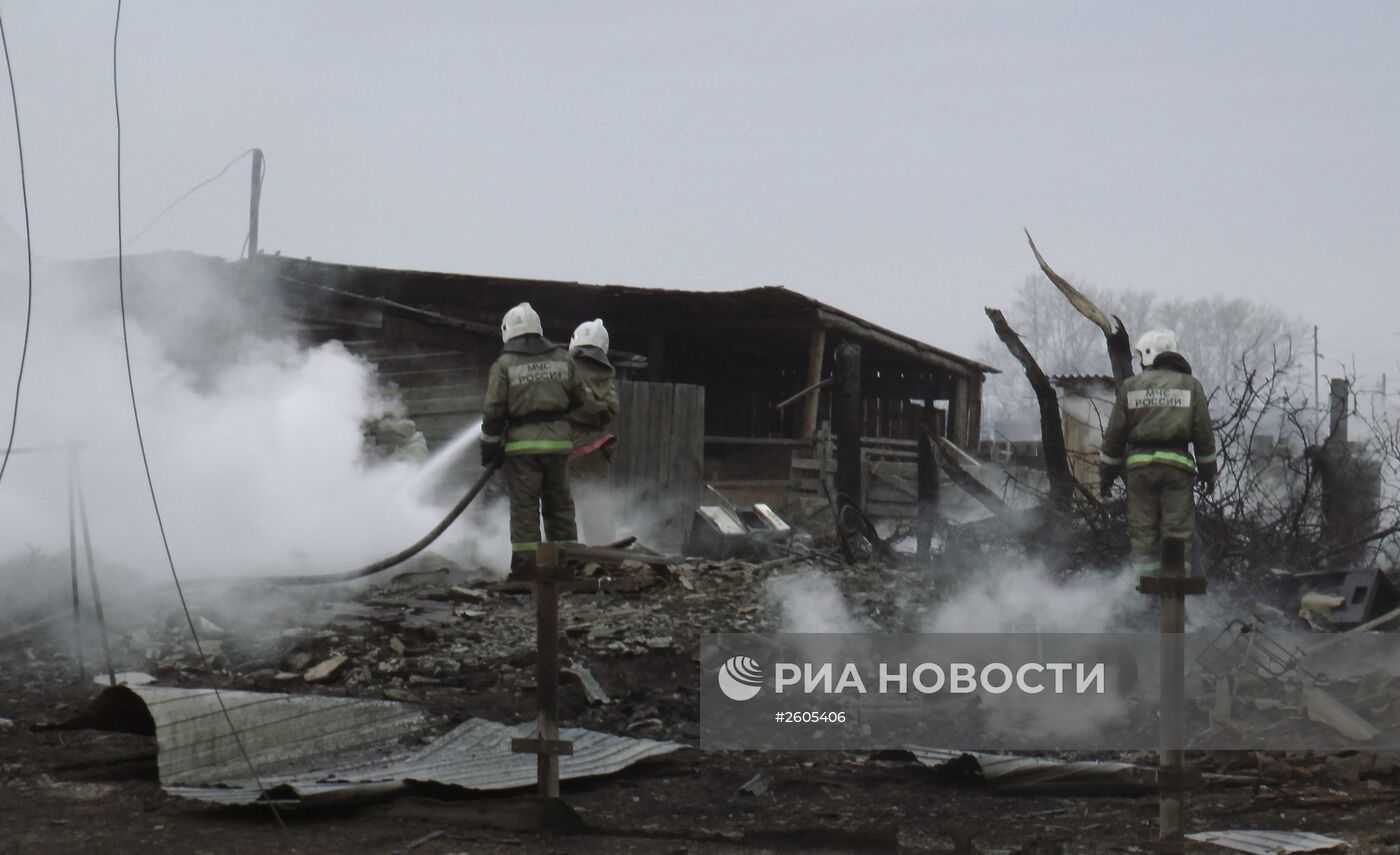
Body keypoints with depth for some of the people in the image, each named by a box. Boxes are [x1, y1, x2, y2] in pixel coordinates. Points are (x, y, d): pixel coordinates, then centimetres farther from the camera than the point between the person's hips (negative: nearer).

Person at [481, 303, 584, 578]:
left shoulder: (504, 365, -5)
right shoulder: (562, 359, 7)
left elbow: (494, 412, -6)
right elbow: (578, 398, 15)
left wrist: (489, 448, 3)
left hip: (522, 443, -4)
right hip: (558, 441, 4)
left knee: (524, 504, 0)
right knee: (559, 503, 11)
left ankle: (524, 563, -4)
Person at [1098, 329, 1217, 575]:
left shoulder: (1130, 387, 6)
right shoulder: (1190, 386, 7)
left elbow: (1115, 434, 7)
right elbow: (1203, 432, 7)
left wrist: (1106, 473, 14)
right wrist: (1207, 472, 15)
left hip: (1139, 463, 1)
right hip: (1176, 464, -1)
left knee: (1142, 530, 4)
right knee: (1178, 528, 0)